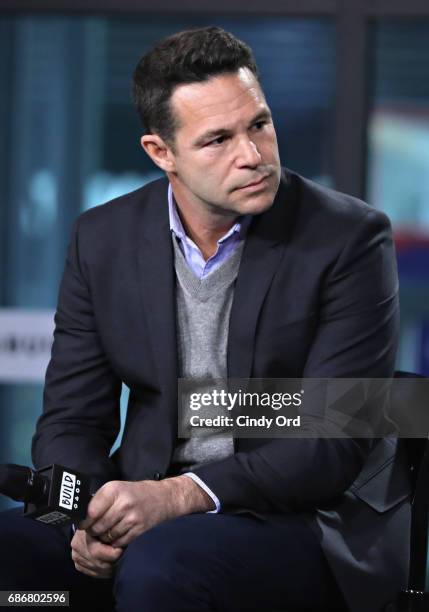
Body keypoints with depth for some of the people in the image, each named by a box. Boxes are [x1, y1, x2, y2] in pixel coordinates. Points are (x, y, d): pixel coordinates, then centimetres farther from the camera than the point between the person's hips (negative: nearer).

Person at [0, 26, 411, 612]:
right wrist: (90, 515, -18)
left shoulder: (349, 238, -10)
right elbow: (72, 421, 5)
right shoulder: (103, 239, 3)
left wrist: (180, 496, -26)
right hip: (149, 503, 4)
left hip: (314, 520, -4)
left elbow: (336, 443, -14)